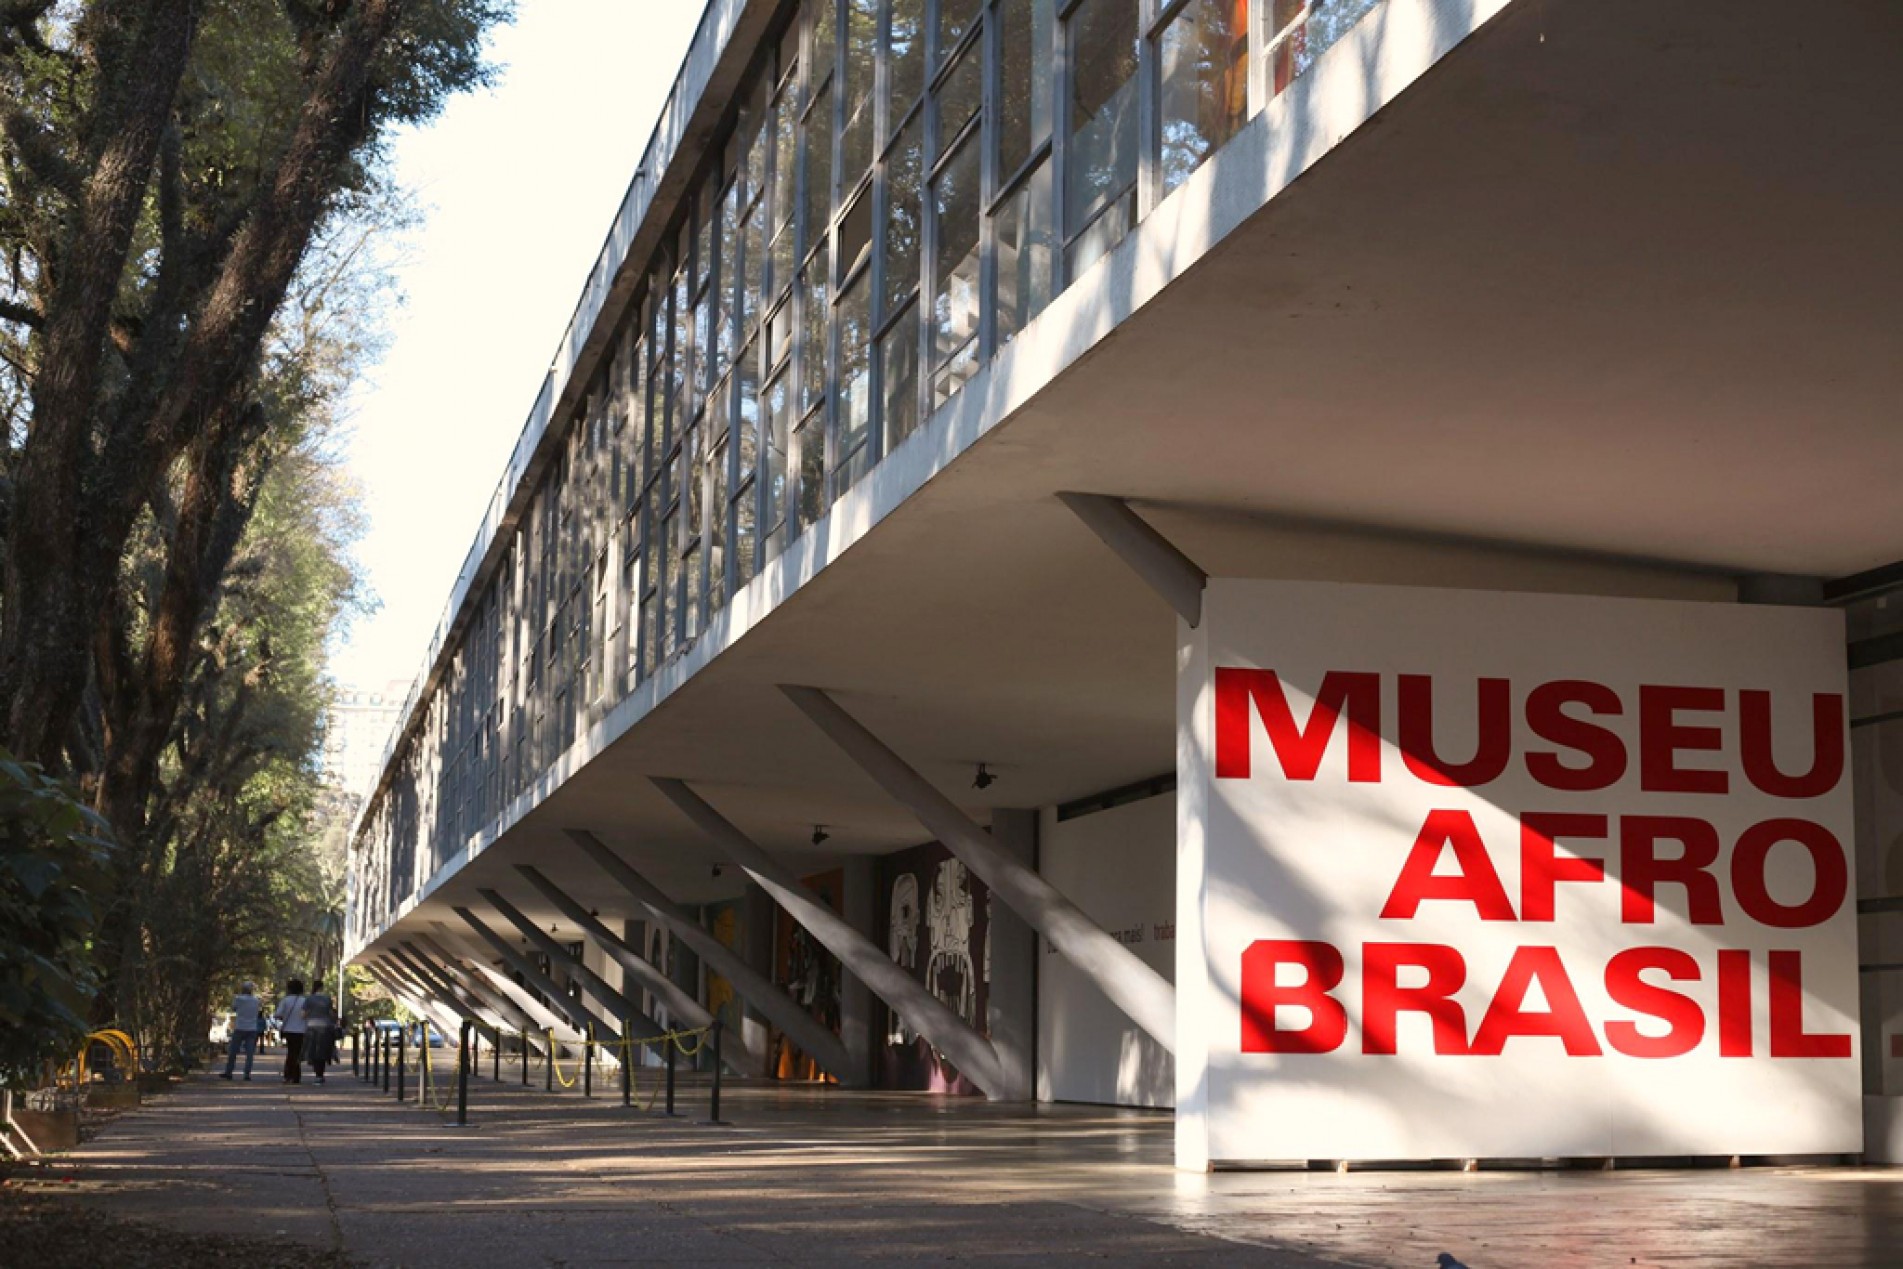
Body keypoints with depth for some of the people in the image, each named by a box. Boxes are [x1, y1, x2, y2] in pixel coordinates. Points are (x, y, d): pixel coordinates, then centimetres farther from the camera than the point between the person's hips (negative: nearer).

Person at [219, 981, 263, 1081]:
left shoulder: (238, 999, -8)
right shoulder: (256, 1001, 2)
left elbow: (233, 1008, 6)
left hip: (239, 1029, -2)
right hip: (252, 1029, 2)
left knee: (232, 1052, 8)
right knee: (250, 1053, 1)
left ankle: (228, 1073, 12)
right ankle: (247, 1075, -4)